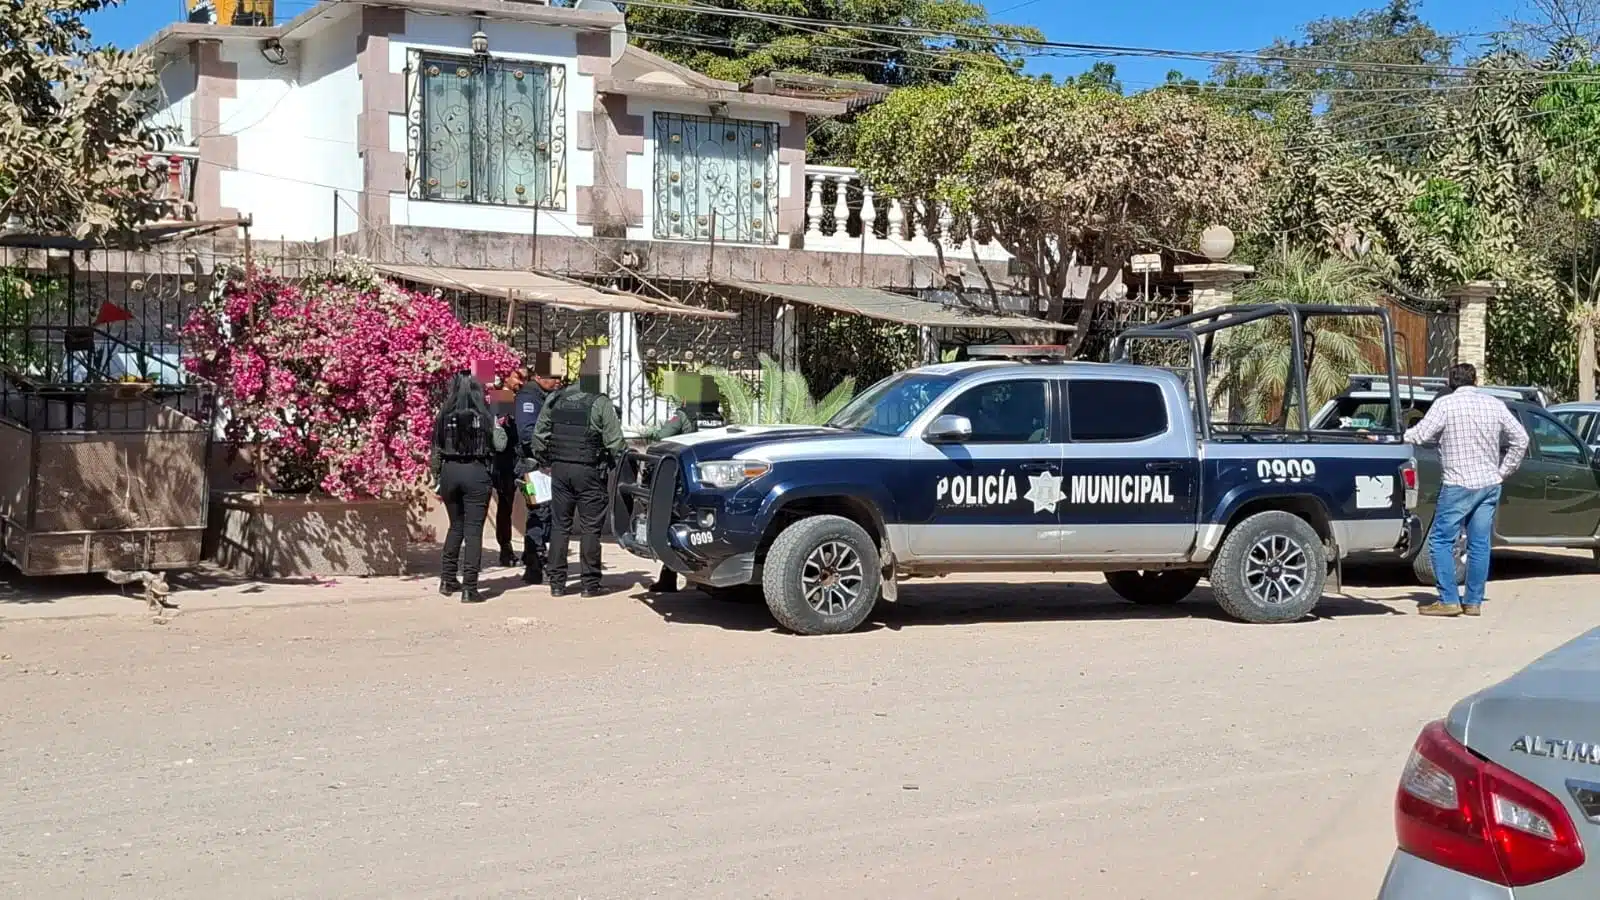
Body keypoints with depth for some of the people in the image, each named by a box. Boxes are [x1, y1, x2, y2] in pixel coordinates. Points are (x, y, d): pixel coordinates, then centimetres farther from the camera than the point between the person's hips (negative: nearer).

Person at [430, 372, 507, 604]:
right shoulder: (484, 416, -4)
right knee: (473, 530, -1)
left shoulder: (444, 417, 2)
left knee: (456, 526, 20)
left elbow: (436, 451, 4)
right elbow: (494, 448, -4)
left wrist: (437, 481, 9)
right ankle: (469, 588, -5)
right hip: (476, 472, -3)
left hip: (450, 471, 3)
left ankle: (448, 580, 25)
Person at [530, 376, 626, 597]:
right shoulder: (600, 403, -9)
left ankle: (556, 582, 12)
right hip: (588, 471, -4)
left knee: (559, 526, 11)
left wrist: (542, 461, 20)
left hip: (559, 469, 4)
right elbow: (615, 442, -9)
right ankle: (590, 583, 4)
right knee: (590, 528, 2)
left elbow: (539, 434, 10)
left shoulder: (555, 399, 6)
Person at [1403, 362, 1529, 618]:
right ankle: (1473, 602, 12)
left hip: (1459, 485, -6)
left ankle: (1448, 600, -6)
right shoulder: (1494, 404, 9)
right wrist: (1503, 471, 16)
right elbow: (1520, 439, 12)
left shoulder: (1445, 404, -6)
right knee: (1479, 544, 9)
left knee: (1440, 541, 0)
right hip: (1490, 484, 6)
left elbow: (1420, 435, -12)